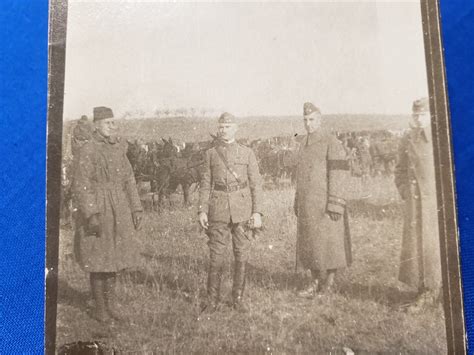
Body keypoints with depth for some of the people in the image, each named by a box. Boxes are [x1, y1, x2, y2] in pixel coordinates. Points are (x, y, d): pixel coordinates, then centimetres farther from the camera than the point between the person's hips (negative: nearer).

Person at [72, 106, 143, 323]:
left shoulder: (119, 148, 10)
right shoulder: (88, 150, -9)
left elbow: (128, 180, 13)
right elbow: (80, 185, -13)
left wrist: (136, 208, 9)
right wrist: (91, 214, -19)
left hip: (119, 211, 6)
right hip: (98, 208, -6)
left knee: (114, 257, 12)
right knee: (98, 259, 2)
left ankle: (109, 305, 26)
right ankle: (99, 308, 16)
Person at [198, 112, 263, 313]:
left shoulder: (247, 153, 5)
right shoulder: (211, 154, 7)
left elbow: (256, 184, 3)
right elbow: (205, 184, 6)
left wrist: (257, 212, -3)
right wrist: (202, 211, -1)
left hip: (242, 210, 0)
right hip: (218, 210, 0)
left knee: (242, 255, 5)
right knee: (216, 256, 1)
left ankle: (238, 298, 19)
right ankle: (212, 300, 13)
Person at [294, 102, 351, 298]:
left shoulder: (331, 142, -8)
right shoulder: (304, 143, 15)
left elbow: (339, 173, -14)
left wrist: (334, 204, -20)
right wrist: (297, 202, 17)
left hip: (325, 203, -7)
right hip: (307, 204, 7)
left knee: (328, 242, -1)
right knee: (309, 243, 9)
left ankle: (329, 282, 11)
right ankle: (315, 283, 18)